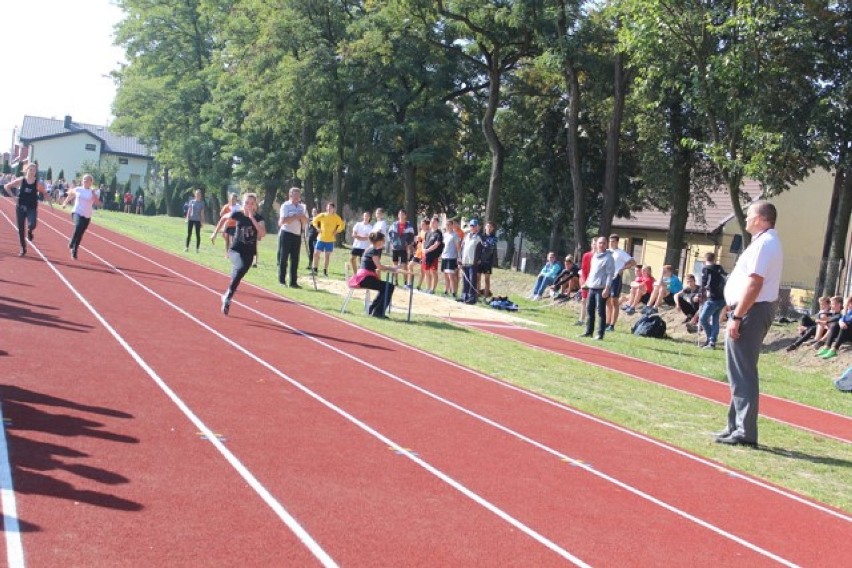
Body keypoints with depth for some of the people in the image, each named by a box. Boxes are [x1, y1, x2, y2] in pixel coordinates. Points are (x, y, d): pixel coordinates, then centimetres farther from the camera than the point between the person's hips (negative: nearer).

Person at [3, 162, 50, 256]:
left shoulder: (38, 183, -4)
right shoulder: (20, 181, -4)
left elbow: (45, 193, 8)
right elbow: (7, 186, 6)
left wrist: (50, 203, -3)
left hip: (32, 208, -1)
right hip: (20, 207, 1)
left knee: (32, 224, -26)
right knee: (20, 229, 4)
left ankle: (29, 231, 12)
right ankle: (23, 248, 19)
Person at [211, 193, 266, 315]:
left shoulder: (258, 218, -6)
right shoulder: (237, 214, -7)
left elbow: (263, 233, -22)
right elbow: (224, 218, 13)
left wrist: (252, 218, -25)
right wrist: (215, 233, 16)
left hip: (249, 252, 2)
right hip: (236, 249, -2)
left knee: (237, 275, 8)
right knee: (240, 268, -28)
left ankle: (227, 297, 29)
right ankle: (228, 296, -16)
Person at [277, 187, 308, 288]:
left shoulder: (302, 207, 11)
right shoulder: (285, 206, -5)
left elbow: (306, 222, 8)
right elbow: (283, 220, -17)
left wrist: (302, 217, -12)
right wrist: (296, 216, -18)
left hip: (297, 235, 5)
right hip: (286, 234, -5)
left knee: (295, 259, 4)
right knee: (283, 258, -1)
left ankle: (293, 281, 7)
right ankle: (282, 280, 5)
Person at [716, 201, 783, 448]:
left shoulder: (763, 243, -15)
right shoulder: (768, 241, 18)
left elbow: (754, 284, -23)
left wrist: (737, 318, -23)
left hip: (751, 311, -11)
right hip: (759, 310, 11)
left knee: (743, 375, -7)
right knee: (741, 373, 16)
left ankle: (745, 432, -3)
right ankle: (737, 426, 24)